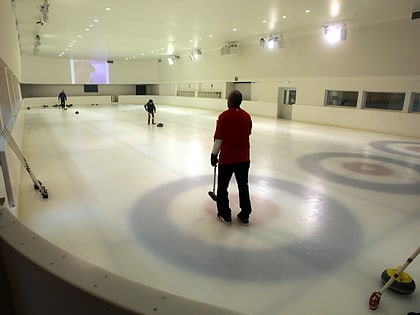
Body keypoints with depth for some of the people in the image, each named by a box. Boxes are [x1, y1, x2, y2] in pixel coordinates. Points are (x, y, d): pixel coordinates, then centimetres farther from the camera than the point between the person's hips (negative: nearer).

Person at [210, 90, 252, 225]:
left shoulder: (224, 116, -12)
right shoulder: (247, 116, 3)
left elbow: (218, 139, -12)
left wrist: (214, 154, -2)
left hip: (227, 158, -4)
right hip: (244, 158, 5)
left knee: (222, 187, 11)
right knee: (243, 186, 13)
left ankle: (225, 215, 19)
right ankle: (245, 216, 20)